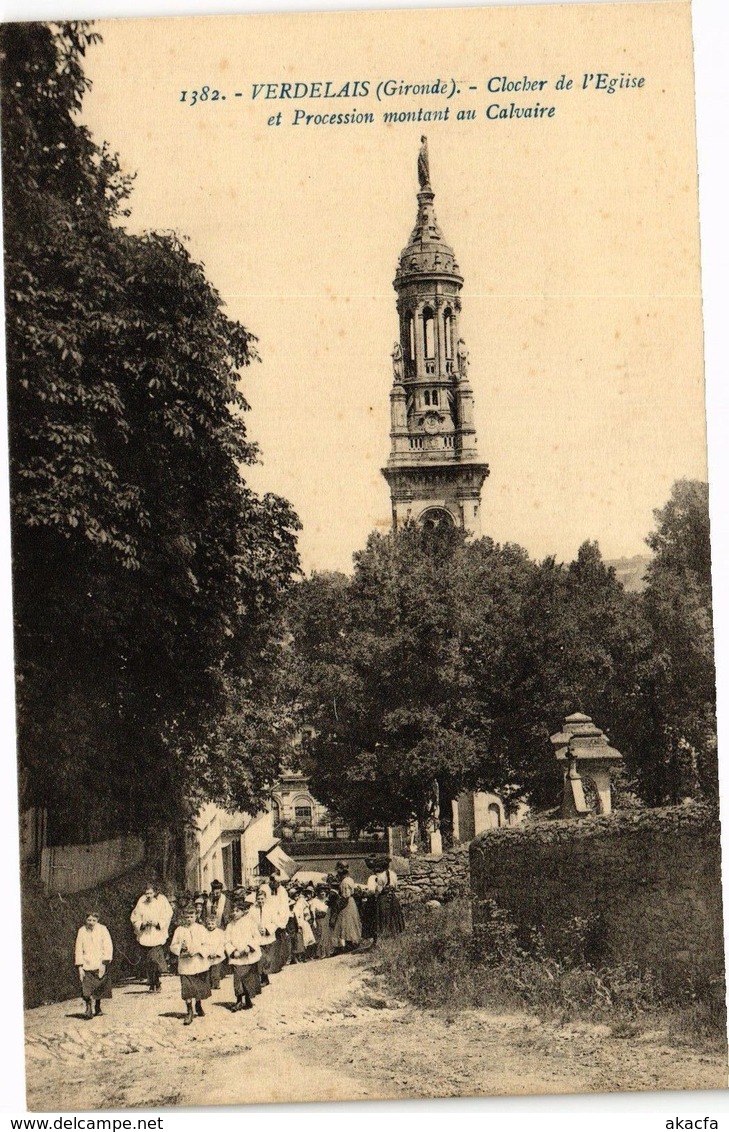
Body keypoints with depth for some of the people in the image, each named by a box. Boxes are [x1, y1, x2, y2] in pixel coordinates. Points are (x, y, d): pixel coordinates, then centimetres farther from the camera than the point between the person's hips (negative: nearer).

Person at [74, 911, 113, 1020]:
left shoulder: (102, 930, -3)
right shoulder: (81, 931, 1)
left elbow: (108, 947, -3)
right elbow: (78, 949, 5)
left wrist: (104, 963, -11)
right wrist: (80, 966, -1)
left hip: (100, 965, 0)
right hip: (86, 966, 0)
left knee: (99, 989, 6)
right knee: (86, 991, -13)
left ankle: (97, 1007, 26)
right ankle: (88, 1008, -2)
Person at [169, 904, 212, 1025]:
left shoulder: (201, 929, 2)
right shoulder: (179, 930, 3)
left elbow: (206, 946, -2)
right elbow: (172, 946, 6)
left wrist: (197, 950, -18)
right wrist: (180, 947, -13)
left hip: (200, 964, 1)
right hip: (185, 965, -1)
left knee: (200, 988, 13)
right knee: (187, 989, -9)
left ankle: (198, 1006, 37)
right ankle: (189, 1012, -2)